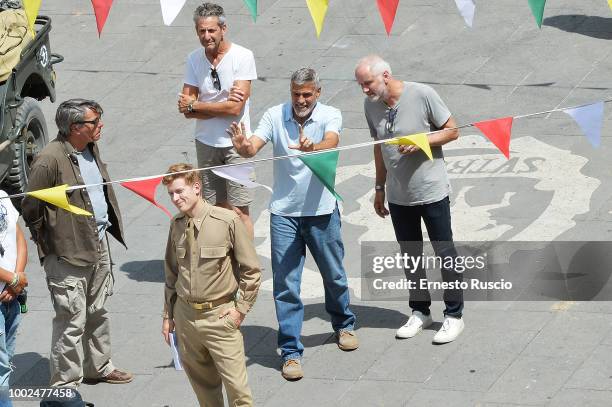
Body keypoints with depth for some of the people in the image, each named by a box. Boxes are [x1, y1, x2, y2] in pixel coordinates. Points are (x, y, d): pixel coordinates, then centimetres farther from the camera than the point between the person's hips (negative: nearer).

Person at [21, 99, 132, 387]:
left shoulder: (90, 149, 6)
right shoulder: (50, 160, -21)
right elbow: (30, 209, -15)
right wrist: (47, 244, -5)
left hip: (99, 245, 8)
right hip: (68, 255, -8)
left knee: (97, 312, 21)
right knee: (72, 321, -4)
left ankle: (98, 366, 37)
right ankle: (65, 386, 3)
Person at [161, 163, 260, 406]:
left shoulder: (228, 222, -12)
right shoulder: (176, 225, 3)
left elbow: (251, 270, -5)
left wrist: (240, 310, -8)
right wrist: (168, 315, 16)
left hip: (219, 315, -5)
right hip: (185, 315, 5)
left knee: (235, 385, -6)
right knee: (202, 384, 12)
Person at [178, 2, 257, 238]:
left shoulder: (242, 57, -11)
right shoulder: (194, 60, 2)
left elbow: (236, 108, -18)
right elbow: (187, 110, -2)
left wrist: (194, 105, -8)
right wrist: (222, 106, -17)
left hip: (236, 143, -4)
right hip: (206, 143, 4)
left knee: (239, 210, -7)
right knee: (216, 208, 9)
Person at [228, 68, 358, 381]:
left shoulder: (330, 116, -8)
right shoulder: (275, 116, -5)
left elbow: (330, 143, -28)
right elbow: (253, 146, -18)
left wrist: (311, 149, -51)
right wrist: (243, 146, -42)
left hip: (321, 211, 0)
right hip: (284, 213, 0)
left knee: (334, 275, 17)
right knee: (285, 283, -1)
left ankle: (343, 325, 43)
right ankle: (291, 352, 6)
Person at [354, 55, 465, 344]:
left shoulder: (422, 95, -16)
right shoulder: (371, 105, 0)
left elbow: (452, 131, -10)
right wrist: (379, 187, 15)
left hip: (431, 191, -5)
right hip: (398, 196, 5)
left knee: (444, 252, 3)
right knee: (410, 255, 13)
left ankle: (454, 315, 13)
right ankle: (420, 312, 26)